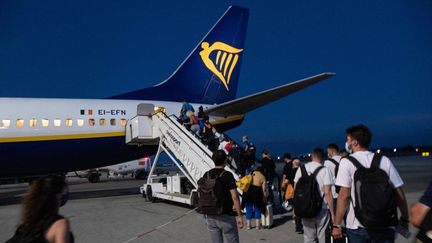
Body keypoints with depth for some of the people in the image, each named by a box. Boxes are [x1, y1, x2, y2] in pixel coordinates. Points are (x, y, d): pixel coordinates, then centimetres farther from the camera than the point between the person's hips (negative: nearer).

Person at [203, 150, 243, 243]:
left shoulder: (206, 175, 3)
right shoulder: (227, 175, -13)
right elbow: (234, 197, -18)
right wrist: (239, 215, -12)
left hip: (210, 217, 5)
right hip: (226, 216, -5)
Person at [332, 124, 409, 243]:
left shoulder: (347, 162, -7)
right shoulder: (385, 160, 3)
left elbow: (344, 195, -13)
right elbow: (399, 192, 2)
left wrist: (336, 225, -8)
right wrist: (404, 218, 15)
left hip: (358, 227, -2)